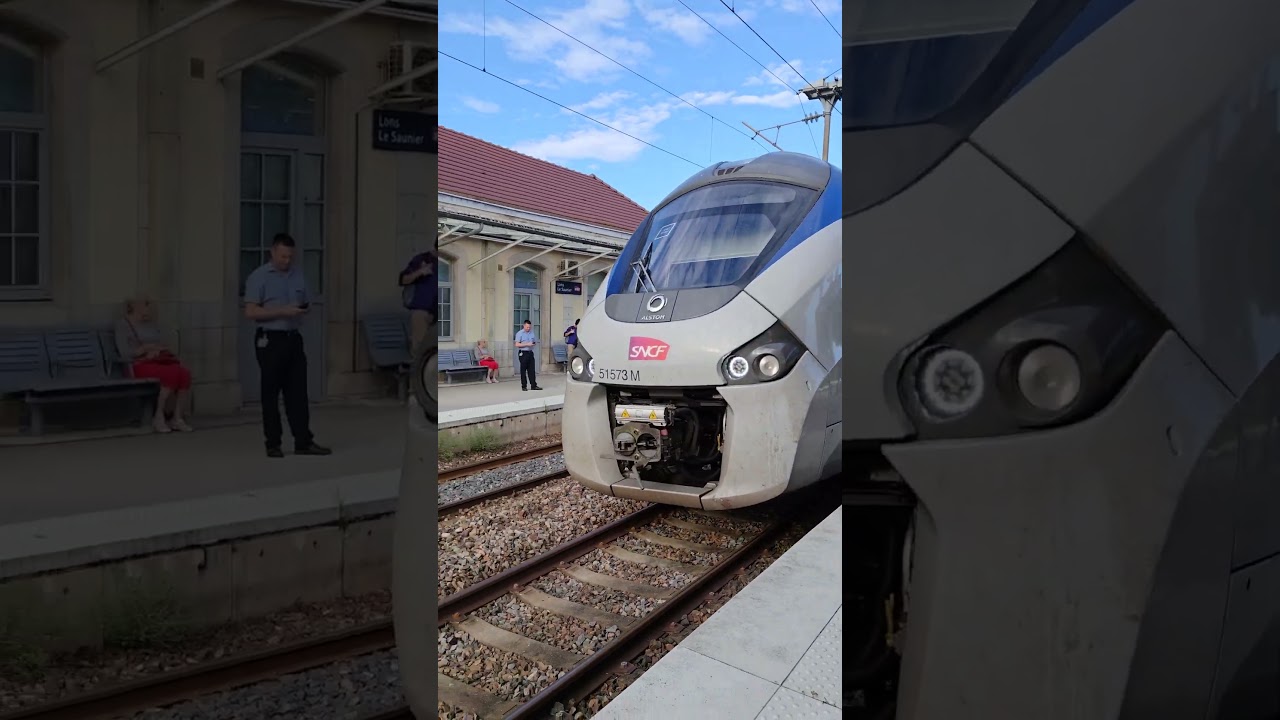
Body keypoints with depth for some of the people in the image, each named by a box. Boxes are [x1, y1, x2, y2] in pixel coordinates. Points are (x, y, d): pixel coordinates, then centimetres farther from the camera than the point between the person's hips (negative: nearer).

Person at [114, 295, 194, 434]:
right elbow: (126, 354, -9)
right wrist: (149, 346, -4)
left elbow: (162, 346, 13)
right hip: (141, 364, -5)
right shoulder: (123, 325, 3)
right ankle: (159, 416, -21)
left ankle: (177, 417, -24)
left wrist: (155, 350, -9)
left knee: (184, 373, -28)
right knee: (171, 374, -35)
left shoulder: (150, 324, 21)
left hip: (160, 360, 6)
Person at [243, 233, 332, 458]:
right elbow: (250, 312, -11)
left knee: (298, 392, 4)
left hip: (294, 338, 5)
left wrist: (303, 309, -6)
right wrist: (282, 312, -19)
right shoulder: (259, 277, -4)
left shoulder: (298, 273, 11)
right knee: (271, 394, 3)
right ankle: (273, 444, 11)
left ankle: (303, 442, 7)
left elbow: (306, 304, 18)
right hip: (270, 340, -5)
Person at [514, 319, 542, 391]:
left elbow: (535, 342, 20)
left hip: (530, 353, 5)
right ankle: (524, 386, 7)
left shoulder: (532, 333, 12)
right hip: (523, 353, -5)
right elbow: (517, 344, -10)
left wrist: (533, 344, -5)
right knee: (523, 370, 1)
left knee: (532, 370, 3)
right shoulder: (519, 333, -3)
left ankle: (533, 385, 6)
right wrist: (527, 344, -17)